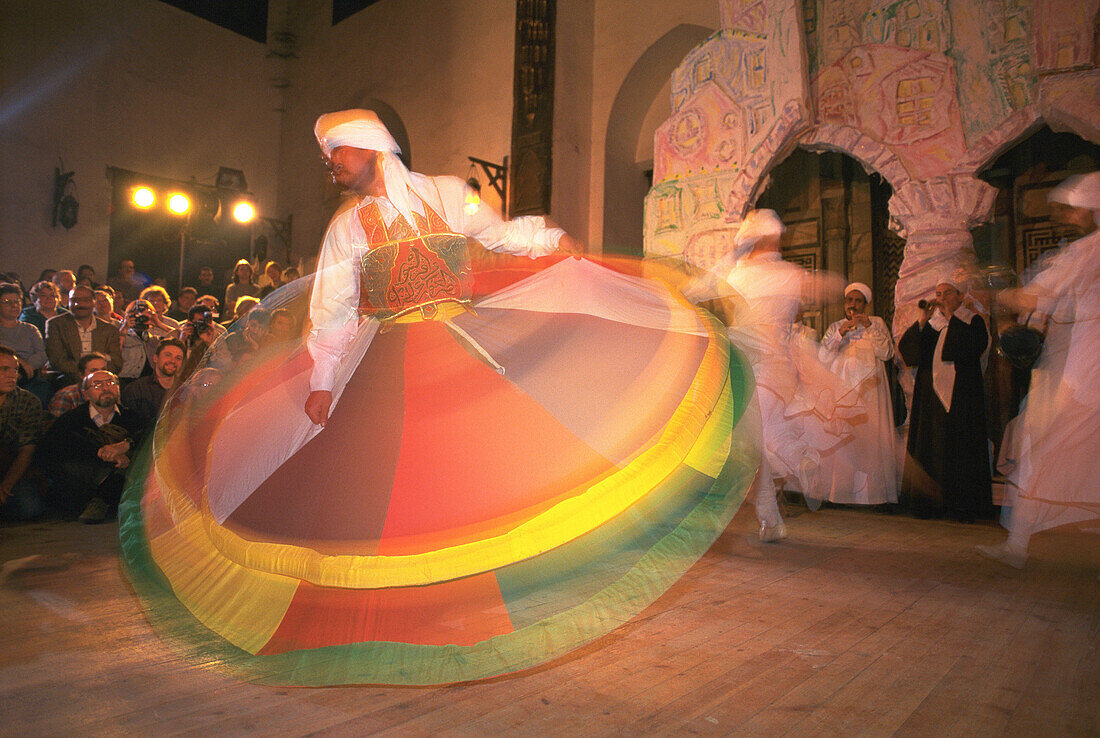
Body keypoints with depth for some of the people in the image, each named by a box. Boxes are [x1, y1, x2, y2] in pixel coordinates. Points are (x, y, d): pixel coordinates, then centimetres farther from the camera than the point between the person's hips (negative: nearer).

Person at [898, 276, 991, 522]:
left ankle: (964, 506, 6)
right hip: (931, 395, 3)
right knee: (930, 449, 3)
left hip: (961, 397, -3)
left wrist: (952, 317, -12)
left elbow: (973, 348, -16)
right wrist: (922, 321, -10)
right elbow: (905, 348, 1)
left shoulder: (973, 321, 3)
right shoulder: (931, 322, 12)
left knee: (961, 450, -2)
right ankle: (931, 502, 10)